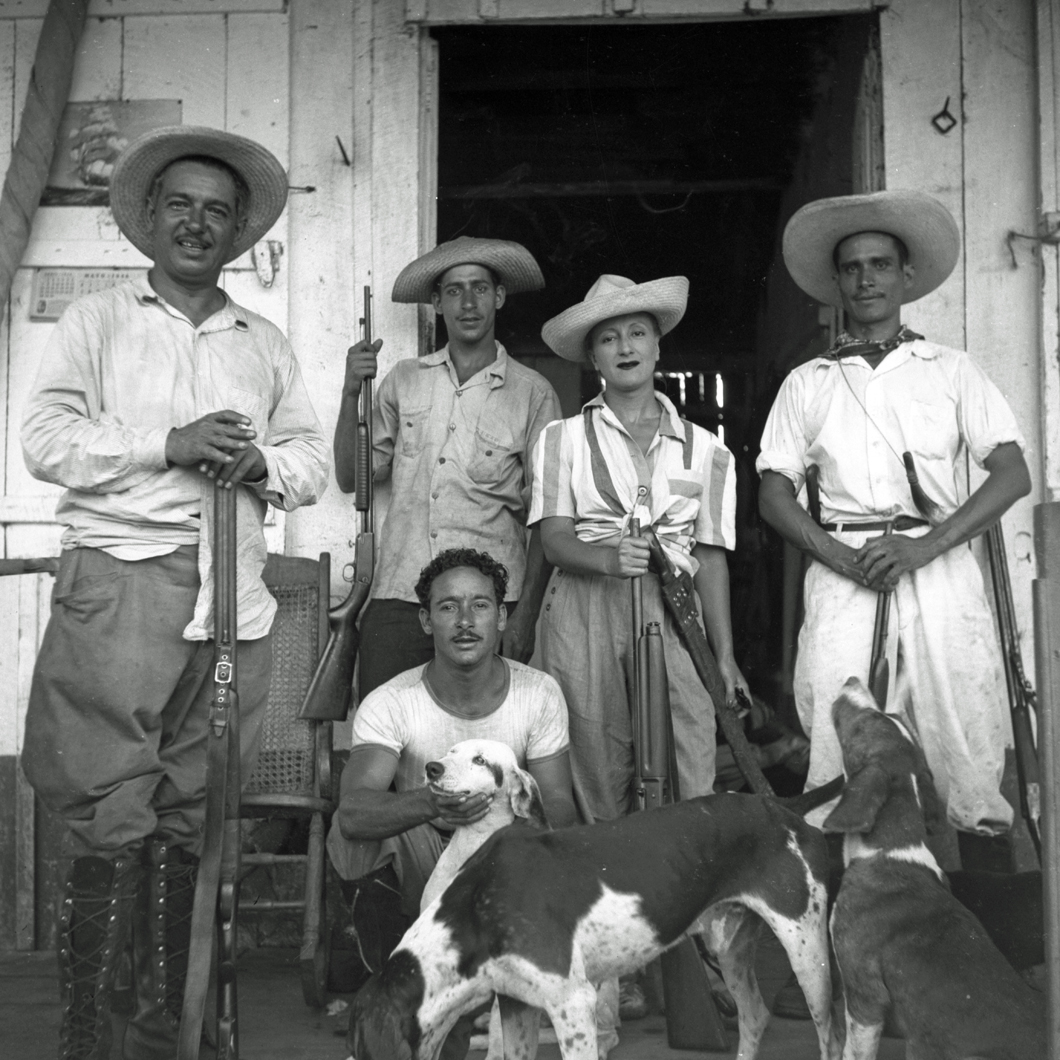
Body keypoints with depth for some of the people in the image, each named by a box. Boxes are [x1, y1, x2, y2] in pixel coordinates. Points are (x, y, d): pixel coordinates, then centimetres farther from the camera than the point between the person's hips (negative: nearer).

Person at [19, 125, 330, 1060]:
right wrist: (169, 444, -11)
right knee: (111, 816, -8)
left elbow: (314, 460, 18)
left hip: (234, 595, 4)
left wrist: (262, 462, -4)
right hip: (119, 582, -3)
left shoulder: (267, 344, 22)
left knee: (191, 816, 5)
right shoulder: (97, 322, 12)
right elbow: (48, 439, 0)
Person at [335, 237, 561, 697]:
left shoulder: (532, 394, 4)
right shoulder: (404, 379, 11)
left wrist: (527, 614, -5)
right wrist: (350, 393, 1)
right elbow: (352, 478, 13)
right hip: (397, 595, 2)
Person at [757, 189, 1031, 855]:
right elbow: (774, 495, 12)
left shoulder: (952, 371, 14)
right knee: (838, 744, -10)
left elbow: (1013, 475, 5)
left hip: (941, 568, 0)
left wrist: (922, 548, -9)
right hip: (843, 571, 1)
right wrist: (843, 558, -7)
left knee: (965, 744, -8)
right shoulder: (807, 384, 17)